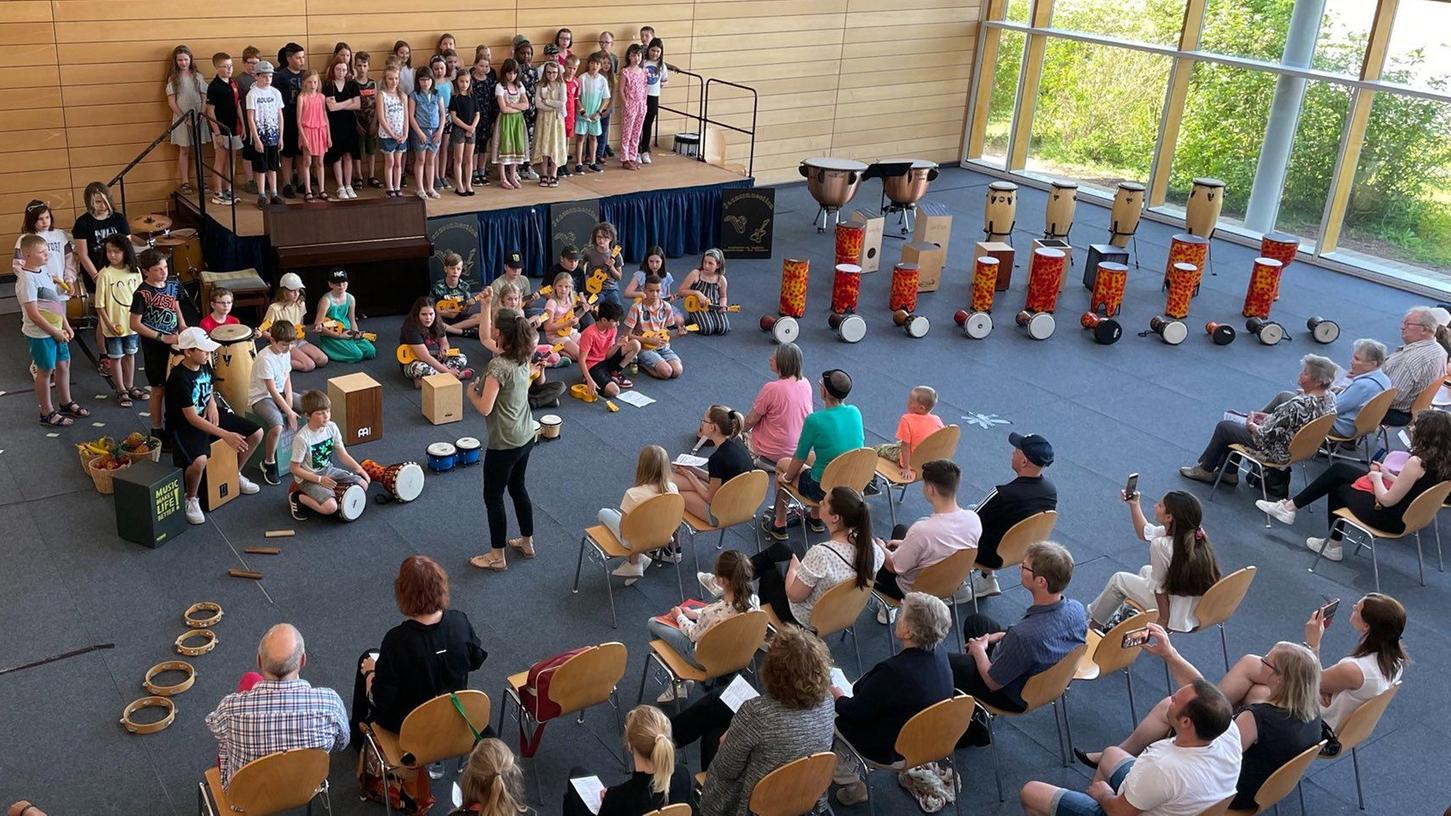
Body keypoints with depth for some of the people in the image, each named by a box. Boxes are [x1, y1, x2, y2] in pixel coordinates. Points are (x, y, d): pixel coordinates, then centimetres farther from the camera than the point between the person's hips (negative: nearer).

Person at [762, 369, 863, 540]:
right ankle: (816, 519, 43)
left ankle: (779, 526, 33)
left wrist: (786, 478, 9)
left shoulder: (815, 420, -24)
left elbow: (799, 458, -12)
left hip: (823, 489, -6)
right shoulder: (855, 413, -8)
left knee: (782, 464, 22)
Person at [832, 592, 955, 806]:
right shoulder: (939, 653, -12)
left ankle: (851, 785, 22)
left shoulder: (893, 672, -37)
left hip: (890, 751, -8)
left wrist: (837, 697, -2)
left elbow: (857, 711, -21)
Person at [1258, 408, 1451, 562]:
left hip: (1390, 518, -8)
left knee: (1338, 487, 14)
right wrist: (1386, 475, 3)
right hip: (1406, 512, 8)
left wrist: (1377, 479, -7)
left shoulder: (1416, 463, -30)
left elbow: (1387, 500, -24)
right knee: (1338, 469, 14)